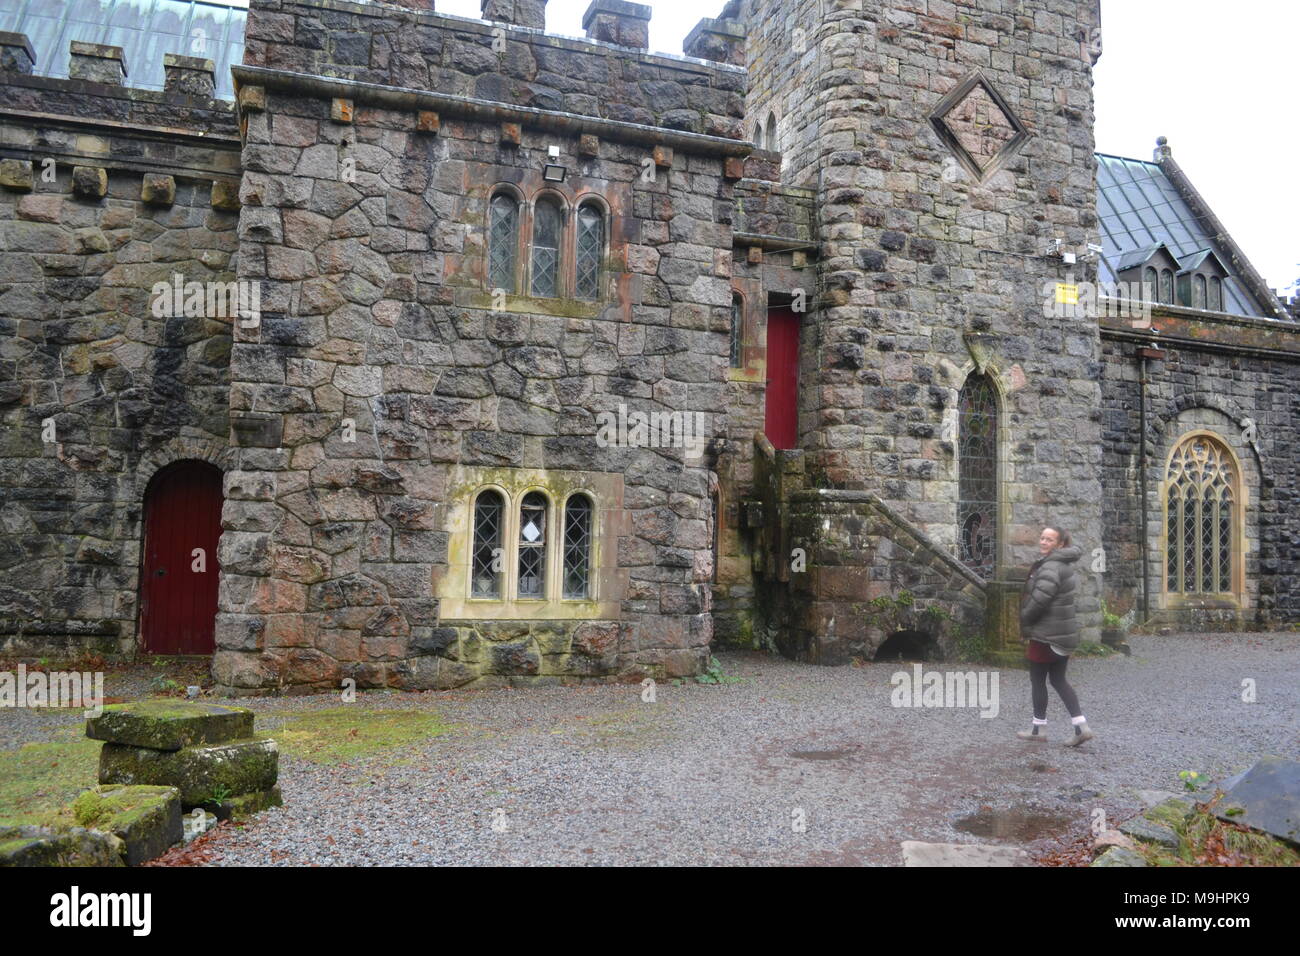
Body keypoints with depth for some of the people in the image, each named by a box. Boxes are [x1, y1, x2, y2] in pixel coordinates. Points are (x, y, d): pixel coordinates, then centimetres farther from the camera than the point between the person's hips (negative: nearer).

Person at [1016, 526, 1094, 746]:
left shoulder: (1050, 567, -20)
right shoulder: (1064, 564, 12)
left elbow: (1039, 600, -28)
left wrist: (1023, 621, -11)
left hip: (1046, 635, -9)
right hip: (1065, 634, 9)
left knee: (1038, 680, 4)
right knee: (1058, 679, 15)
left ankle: (1039, 729, 14)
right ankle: (1081, 726, 10)